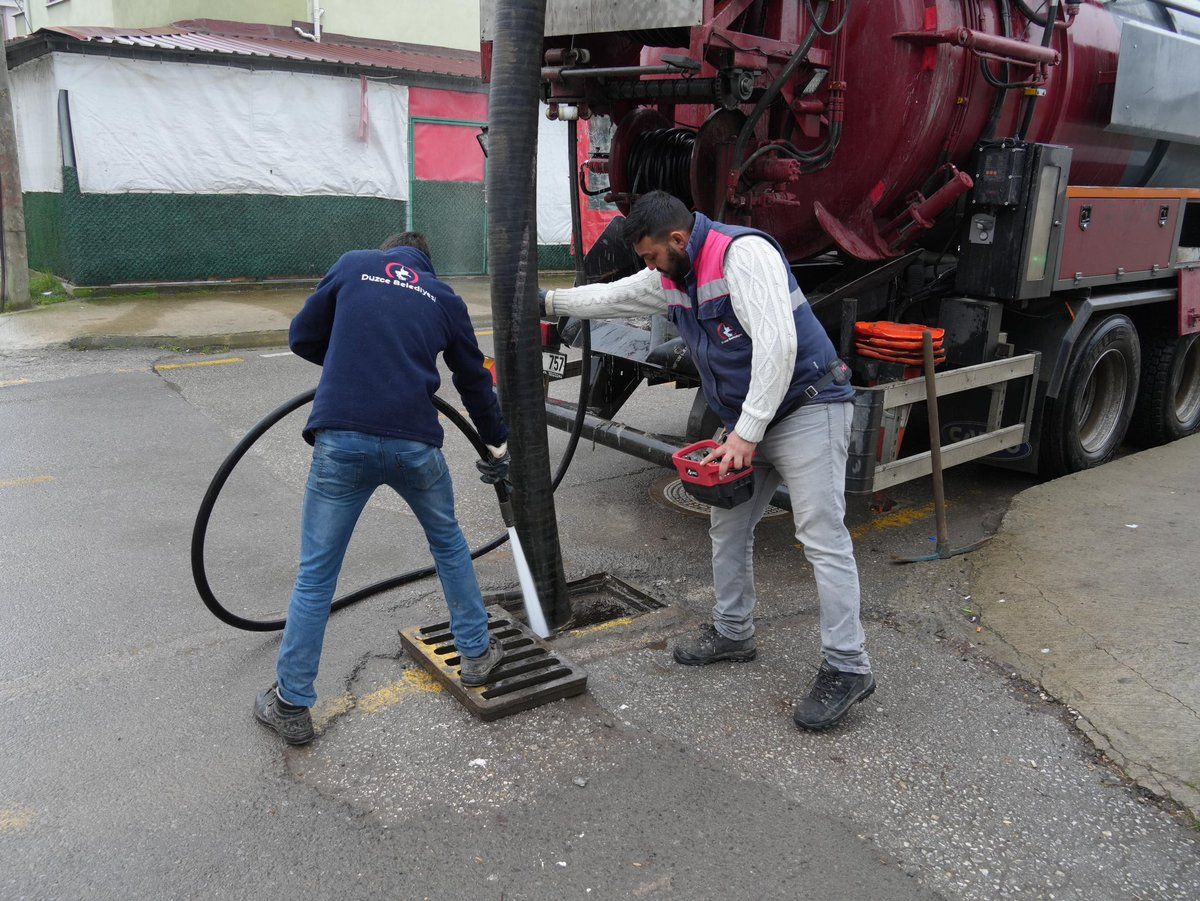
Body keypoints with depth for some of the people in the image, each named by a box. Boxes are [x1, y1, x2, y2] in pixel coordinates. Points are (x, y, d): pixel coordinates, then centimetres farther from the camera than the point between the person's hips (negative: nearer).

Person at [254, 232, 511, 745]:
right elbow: (475, 380, 26)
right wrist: (497, 442, 40)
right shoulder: (445, 299, 18)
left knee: (316, 575, 10)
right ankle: (477, 654, 37)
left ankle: (291, 705, 18)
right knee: (448, 543, 27)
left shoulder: (352, 265, 15)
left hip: (341, 439, -1)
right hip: (414, 442, 1)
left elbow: (302, 338, 18)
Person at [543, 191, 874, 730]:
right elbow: (610, 298, 25)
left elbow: (776, 342, -29)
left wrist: (747, 432, -28)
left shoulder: (743, 253, -20)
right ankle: (732, 632, 30)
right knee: (728, 528, 15)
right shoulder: (671, 279, 9)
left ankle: (846, 668, -5)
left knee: (822, 538, -11)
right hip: (749, 423, 10)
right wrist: (549, 302, 26)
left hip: (806, 409, -10)